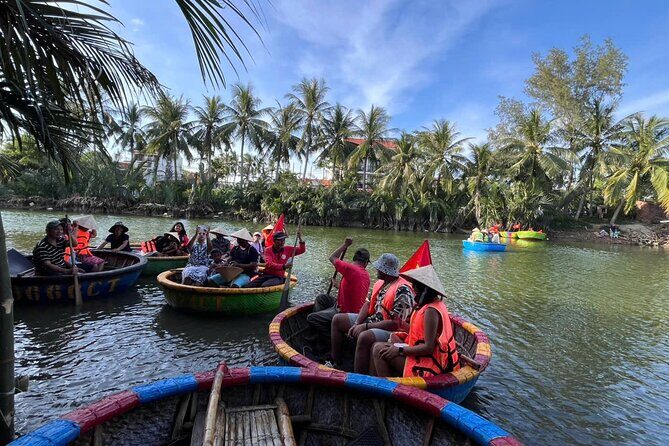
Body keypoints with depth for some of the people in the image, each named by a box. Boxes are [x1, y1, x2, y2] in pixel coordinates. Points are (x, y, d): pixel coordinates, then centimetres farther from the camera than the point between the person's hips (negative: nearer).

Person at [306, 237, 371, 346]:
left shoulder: (350, 268, -22)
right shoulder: (366, 274, 2)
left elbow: (332, 258, -6)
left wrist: (345, 245, 4)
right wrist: (338, 286, 28)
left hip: (344, 312, -9)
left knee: (311, 318, -7)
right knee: (321, 298, 21)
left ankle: (330, 341, -1)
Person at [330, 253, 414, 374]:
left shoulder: (402, 290, -23)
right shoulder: (380, 283, 6)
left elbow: (395, 323, -25)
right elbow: (368, 304, 9)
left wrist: (366, 326, -23)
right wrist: (357, 323, -8)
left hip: (391, 331, -9)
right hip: (373, 321, 10)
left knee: (364, 337, -40)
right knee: (337, 320, 8)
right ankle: (336, 363, 16)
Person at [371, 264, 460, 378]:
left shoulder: (431, 310, -22)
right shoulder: (435, 304, 8)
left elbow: (428, 347, -24)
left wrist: (400, 350, -18)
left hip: (429, 366, -10)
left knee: (379, 350, -14)